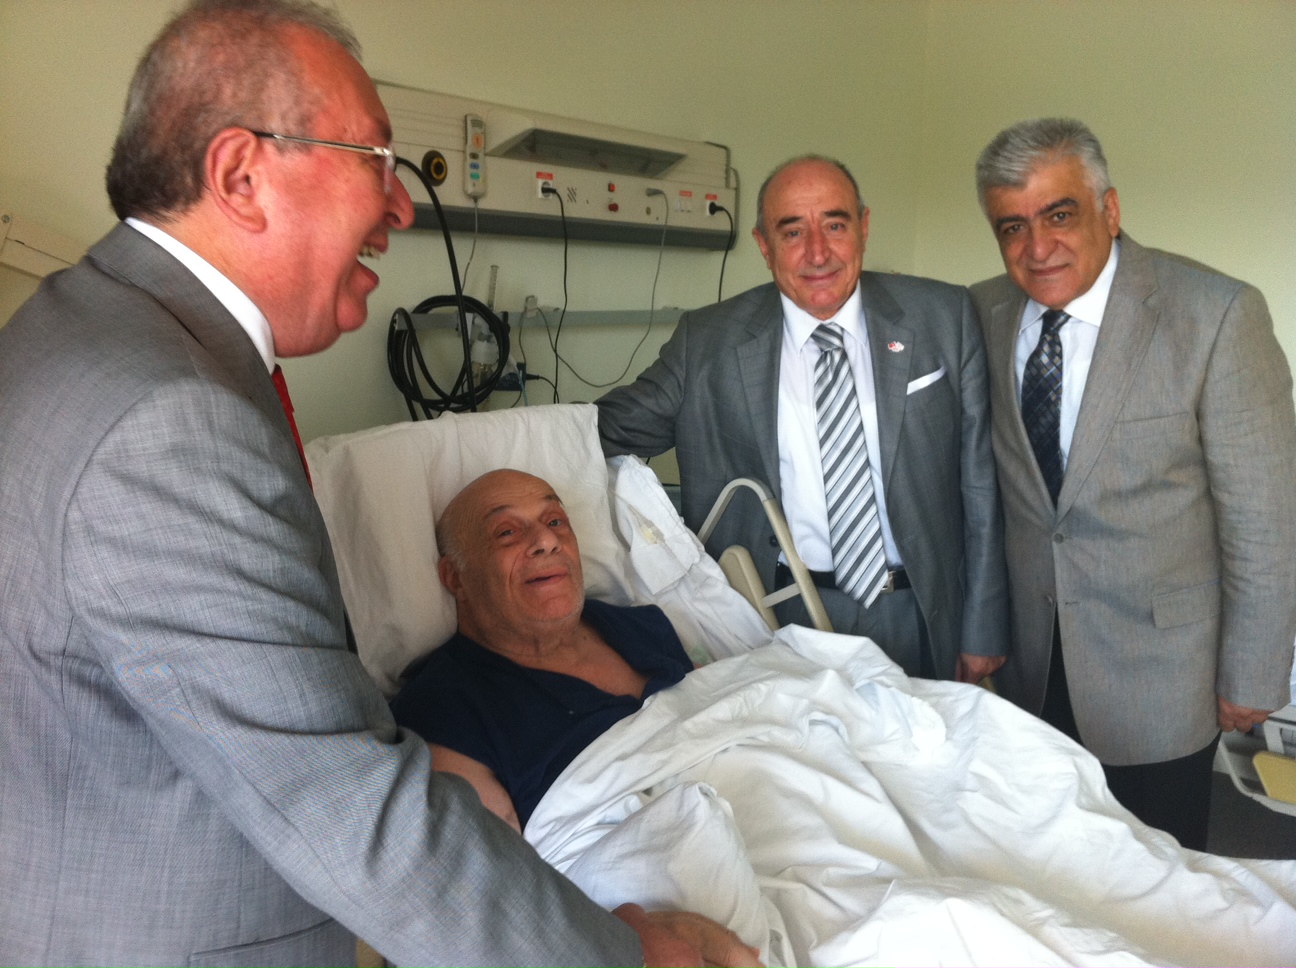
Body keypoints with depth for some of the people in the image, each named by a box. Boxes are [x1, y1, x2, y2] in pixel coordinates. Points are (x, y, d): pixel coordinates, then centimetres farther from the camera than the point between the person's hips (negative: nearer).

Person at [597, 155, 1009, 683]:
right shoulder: (707, 342, -5)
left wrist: (983, 630, 1)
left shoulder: (943, 317, -3)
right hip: (789, 618, -1)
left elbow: (979, 481, 0)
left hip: (923, 618, 1)